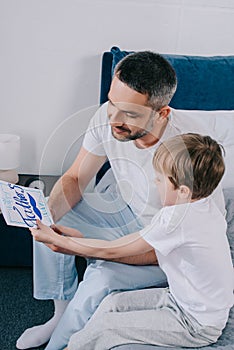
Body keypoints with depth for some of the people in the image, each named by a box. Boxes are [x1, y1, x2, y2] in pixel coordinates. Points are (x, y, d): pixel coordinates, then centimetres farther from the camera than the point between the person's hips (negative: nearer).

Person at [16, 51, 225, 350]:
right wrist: (49, 214, -27)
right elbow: (74, 179, -6)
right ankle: (62, 313, 10)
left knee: (101, 279, -27)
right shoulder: (108, 117, -20)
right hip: (123, 209, 6)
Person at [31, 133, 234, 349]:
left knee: (103, 326, -8)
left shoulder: (177, 218, -30)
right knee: (113, 302, 7)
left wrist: (55, 239, -12)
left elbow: (110, 251, -21)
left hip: (197, 326, -9)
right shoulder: (206, 206, -3)